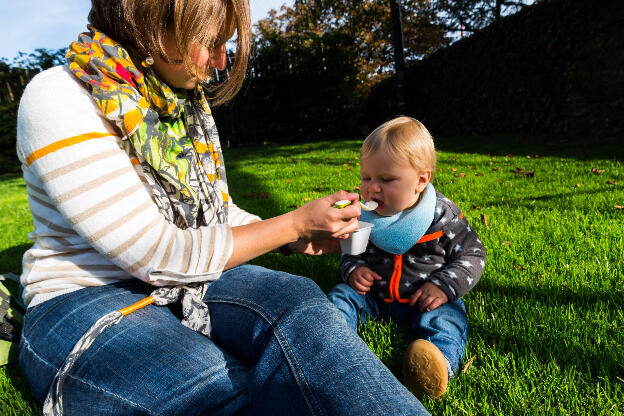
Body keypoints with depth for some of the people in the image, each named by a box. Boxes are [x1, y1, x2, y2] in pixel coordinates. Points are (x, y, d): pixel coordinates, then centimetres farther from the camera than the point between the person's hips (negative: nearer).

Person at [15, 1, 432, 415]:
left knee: (294, 300, -25)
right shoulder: (58, 100, -17)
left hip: (185, 281, 5)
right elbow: (161, 255, -22)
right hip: (84, 300, -4)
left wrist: (297, 240, -2)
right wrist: (296, 223, -16)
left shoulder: (185, 101, 5)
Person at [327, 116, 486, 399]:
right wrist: (353, 268, -12)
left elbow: (472, 255, -5)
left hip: (424, 300, -4)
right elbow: (350, 250, 11)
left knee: (444, 319, -31)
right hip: (374, 294, 4)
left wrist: (445, 286, -19)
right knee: (340, 296, -12)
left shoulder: (443, 216, -13)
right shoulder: (364, 215, -2)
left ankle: (439, 363, -56)